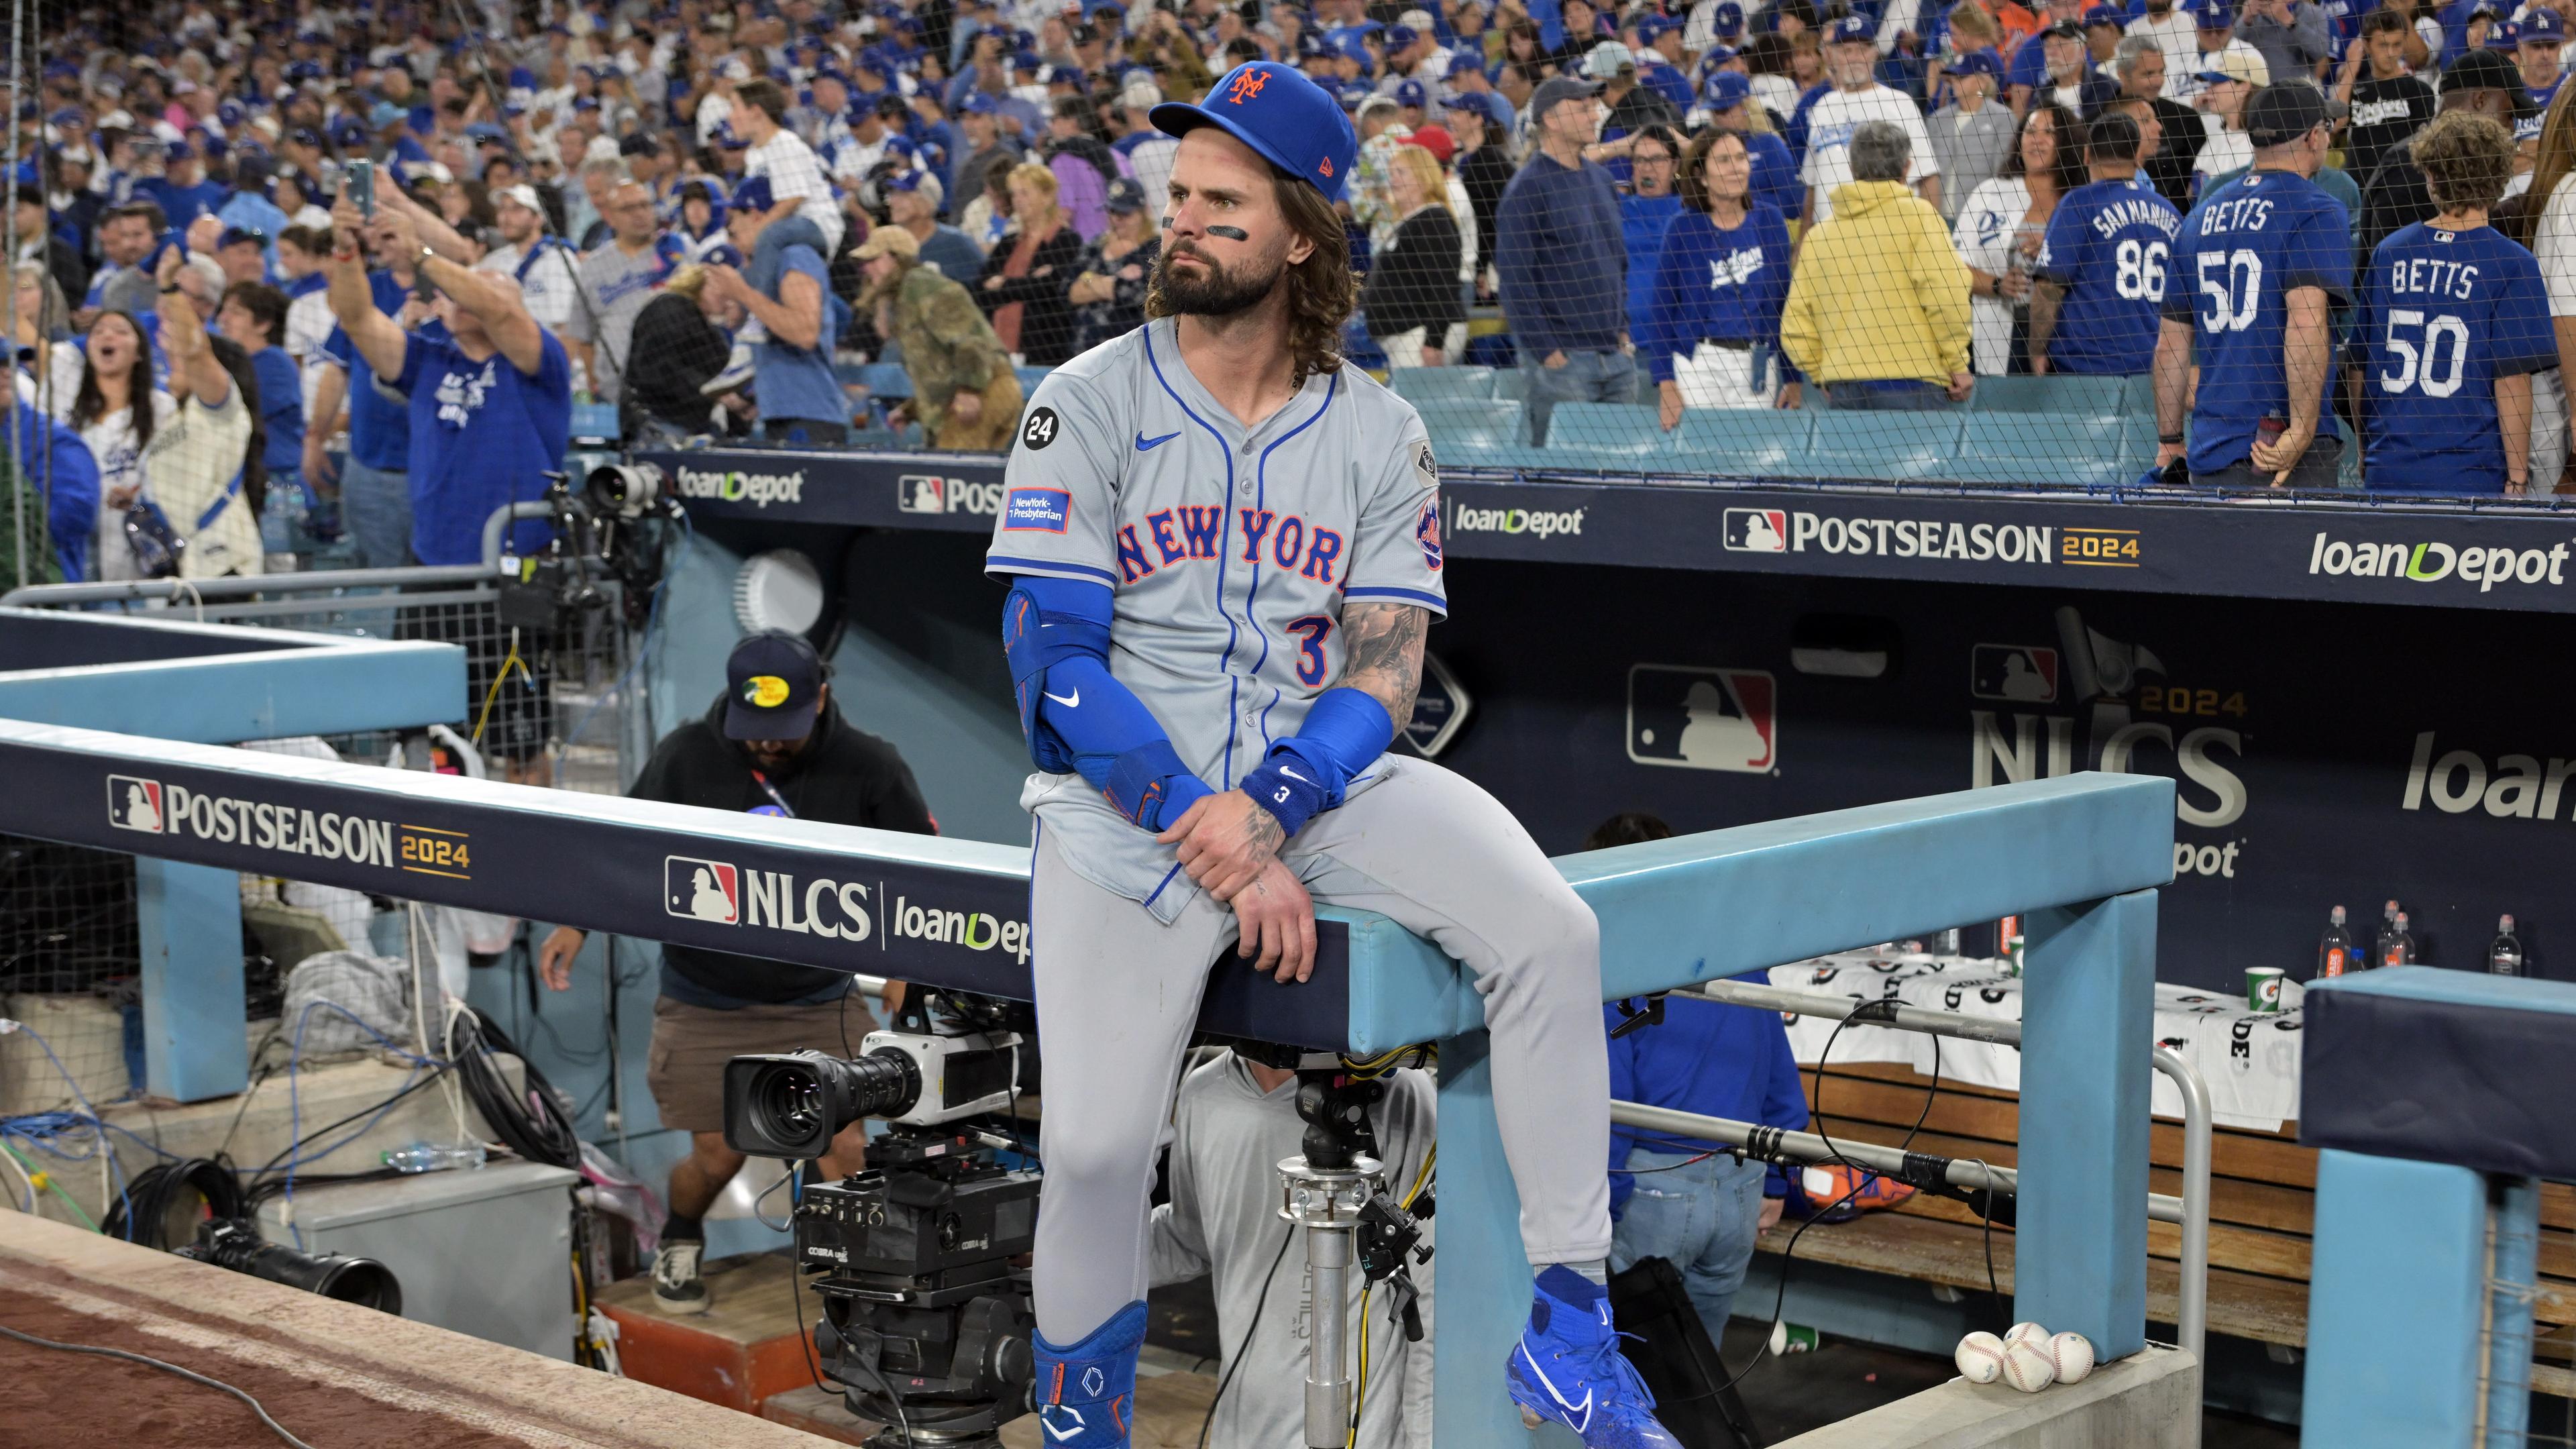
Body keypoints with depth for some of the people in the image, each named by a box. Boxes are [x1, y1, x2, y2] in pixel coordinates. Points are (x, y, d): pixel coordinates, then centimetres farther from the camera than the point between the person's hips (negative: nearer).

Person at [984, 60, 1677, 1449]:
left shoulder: (1379, 433, 4)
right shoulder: (1088, 401, -3)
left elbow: (1386, 670, -1)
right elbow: (1052, 658, -10)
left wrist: (1268, 811, -21)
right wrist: (1217, 848, -18)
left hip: (1320, 770, 2)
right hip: (1127, 789, -2)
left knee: (1551, 933, -20)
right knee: (1094, 1142, -15)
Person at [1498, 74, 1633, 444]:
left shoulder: (1601, 179, 15)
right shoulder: (1528, 188, -10)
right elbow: (1515, 277, -14)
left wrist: (1623, 328, 13)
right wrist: (1546, 351, -16)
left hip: (1616, 355, 8)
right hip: (1564, 358, -7)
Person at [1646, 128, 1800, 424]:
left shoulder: (1769, 221, 5)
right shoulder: (1683, 229, -1)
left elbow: (1787, 300, 9)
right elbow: (1661, 311, 1)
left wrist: (1793, 378, 5)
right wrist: (1666, 384, -6)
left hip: (1758, 366, 2)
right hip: (1698, 364, -2)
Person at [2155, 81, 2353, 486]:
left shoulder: (2202, 215, 16)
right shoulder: (2317, 211, -4)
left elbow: (2171, 341, 17)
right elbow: (2306, 323, -19)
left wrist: (2168, 440, 24)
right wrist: (2302, 431, -21)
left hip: (2209, 451, 7)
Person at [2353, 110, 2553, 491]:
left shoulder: (2389, 252, 6)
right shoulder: (2512, 264, -6)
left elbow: (2359, 369, 11)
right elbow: (2512, 381, -10)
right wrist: (2517, 480, -4)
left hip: (2386, 473, 4)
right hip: (2471, 474, -4)